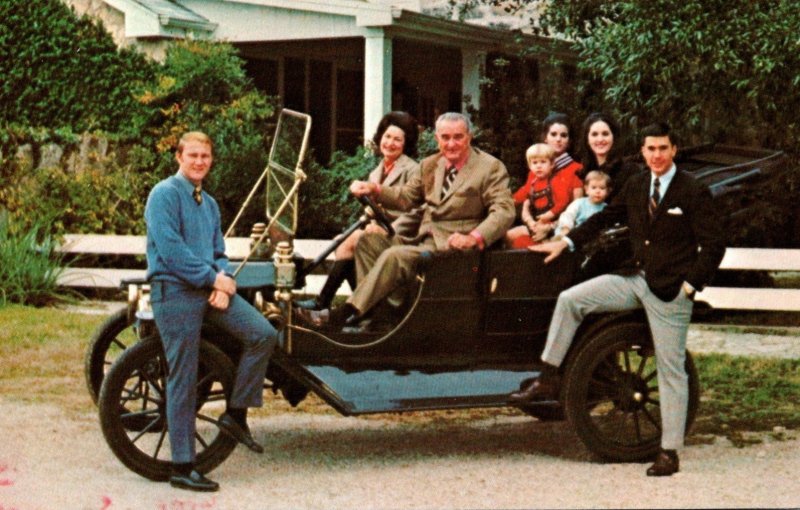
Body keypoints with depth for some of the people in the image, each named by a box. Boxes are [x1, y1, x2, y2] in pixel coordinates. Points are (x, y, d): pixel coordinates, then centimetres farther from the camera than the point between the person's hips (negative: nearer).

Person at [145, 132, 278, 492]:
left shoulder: (209, 203, 19)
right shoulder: (165, 194, -6)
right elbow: (169, 248, -17)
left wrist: (223, 283, -3)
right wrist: (213, 278, -14)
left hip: (209, 288, 7)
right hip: (174, 290, -7)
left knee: (263, 334, -11)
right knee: (183, 381, -5)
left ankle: (236, 413, 3)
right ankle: (182, 468, 2)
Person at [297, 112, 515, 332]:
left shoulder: (491, 168, -6)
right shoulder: (430, 165, 15)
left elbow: (504, 211, -15)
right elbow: (406, 198, 22)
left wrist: (474, 238, -31)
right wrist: (374, 189, 2)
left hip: (452, 245, -8)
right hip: (422, 239, 8)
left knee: (393, 256, -27)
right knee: (368, 241, -3)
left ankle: (346, 314, -27)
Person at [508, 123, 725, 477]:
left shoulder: (693, 193, -8)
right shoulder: (635, 186, 9)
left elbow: (713, 246, -9)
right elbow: (605, 217, 19)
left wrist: (689, 285, -14)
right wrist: (566, 242, 12)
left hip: (670, 290, -6)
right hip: (635, 279, 6)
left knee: (671, 369, 0)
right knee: (570, 300, -7)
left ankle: (669, 452, 5)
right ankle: (547, 380, -1)